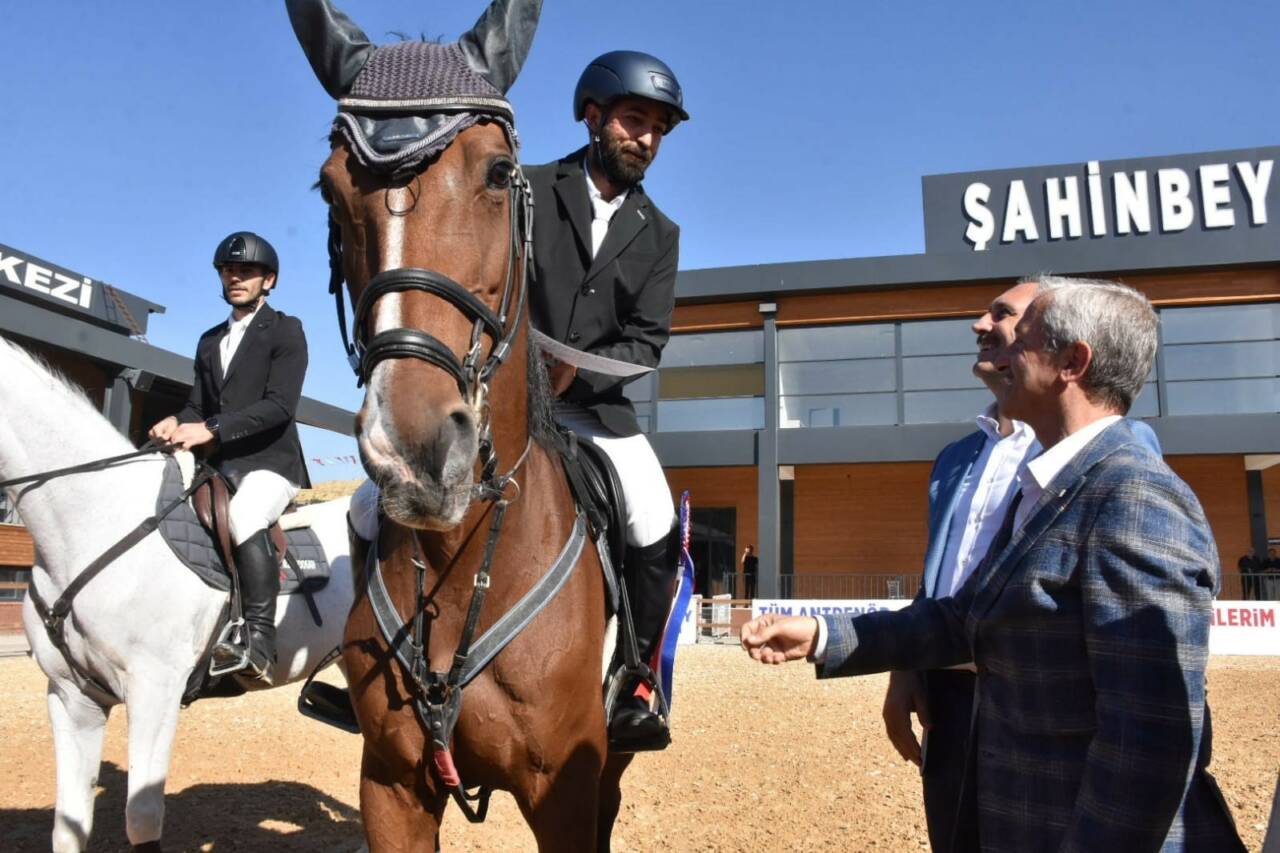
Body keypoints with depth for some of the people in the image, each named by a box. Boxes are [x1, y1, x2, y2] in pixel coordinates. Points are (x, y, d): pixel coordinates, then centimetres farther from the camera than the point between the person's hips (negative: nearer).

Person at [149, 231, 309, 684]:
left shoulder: (285, 330, -1)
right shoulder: (209, 341, 21)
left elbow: (280, 405, -13)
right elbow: (198, 405, 18)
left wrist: (211, 428, -23)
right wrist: (176, 423, -7)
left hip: (269, 461, -8)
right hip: (218, 466, 8)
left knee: (243, 514, -34)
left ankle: (257, 641, -35)